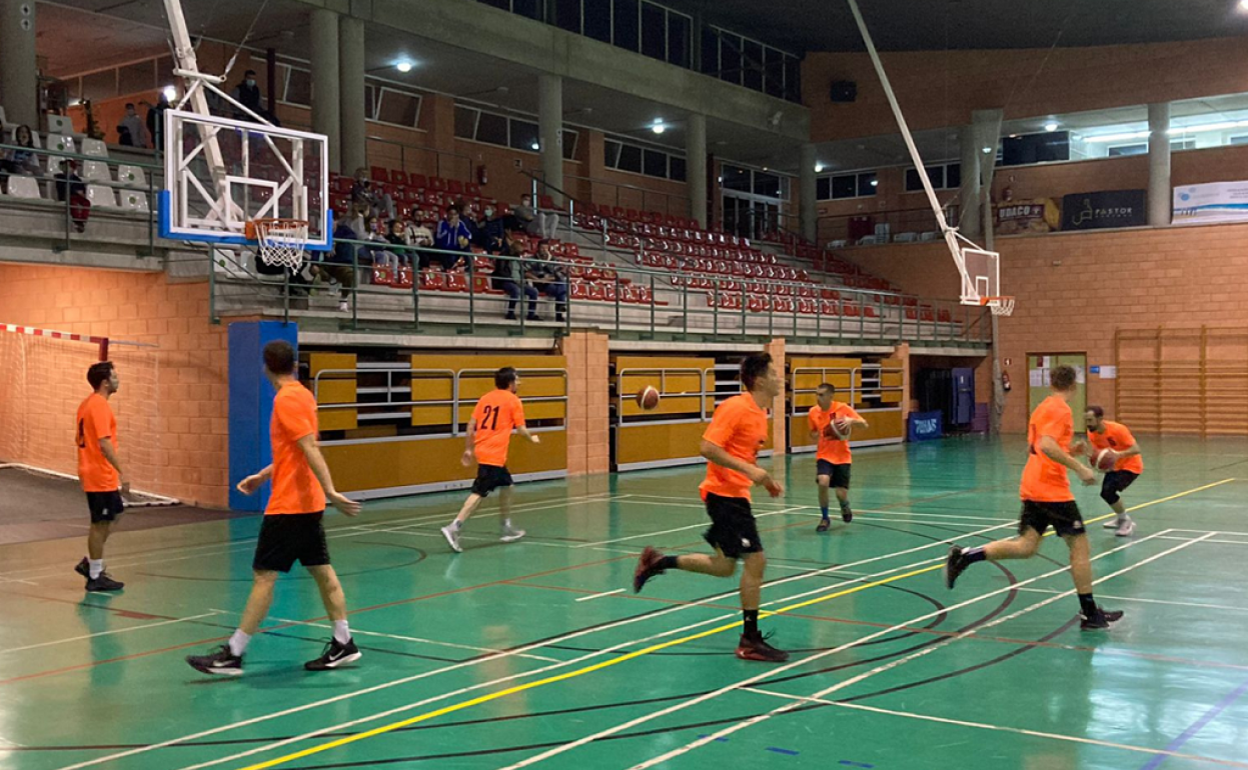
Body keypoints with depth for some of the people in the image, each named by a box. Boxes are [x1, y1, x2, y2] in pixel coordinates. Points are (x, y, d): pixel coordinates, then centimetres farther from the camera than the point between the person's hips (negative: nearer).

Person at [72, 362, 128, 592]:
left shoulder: (87, 404, 13)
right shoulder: (100, 406, -18)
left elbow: (83, 440, 20)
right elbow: (104, 444, -26)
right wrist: (122, 472, -27)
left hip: (92, 473, 10)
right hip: (101, 476, -10)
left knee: (113, 516, 18)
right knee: (101, 524, -1)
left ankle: (90, 563, 20)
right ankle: (96, 577, 7)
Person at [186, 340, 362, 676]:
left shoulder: (286, 399, -15)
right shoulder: (303, 395, 12)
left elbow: (310, 449, -24)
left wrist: (330, 491, -30)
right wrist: (263, 476, 25)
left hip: (289, 505, -9)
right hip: (307, 502, 9)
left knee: (263, 575, -4)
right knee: (322, 572, 11)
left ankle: (233, 655, 1)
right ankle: (343, 644, 16)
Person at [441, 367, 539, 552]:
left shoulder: (485, 398, 14)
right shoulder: (513, 400, -2)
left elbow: (471, 424, 10)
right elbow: (520, 429, -2)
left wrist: (469, 449, 15)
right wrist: (532, 437, 17)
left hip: (481, 450, 8)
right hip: (494, 454, -8)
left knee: (506, 484, 21)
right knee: (480, 492, -10)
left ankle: (506, 528, 28)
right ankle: (454, 528, -20)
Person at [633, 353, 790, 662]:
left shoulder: (760, 413, 13)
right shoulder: (735, 407, -16)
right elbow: (708, 448, -23)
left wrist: (765, 480, 12)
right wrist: (748, 470, -27)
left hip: (735, 494, 10)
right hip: (725, 494, -10)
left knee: (724, 566, 14)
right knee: (755, 560, -9)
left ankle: (656, 562, 25)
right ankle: (750, 641, 0)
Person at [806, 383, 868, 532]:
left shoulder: (843, 408, -11)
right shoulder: (813, 412, -3)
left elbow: (864, 425, -9)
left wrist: (851, 420, -31)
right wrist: (816, 435, -12)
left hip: (842, 457, -1)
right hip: (824, 455, 1)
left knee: (841, 493, -5)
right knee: (823, 483, -25)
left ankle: (845, 508, 36)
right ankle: (824, 518, -3)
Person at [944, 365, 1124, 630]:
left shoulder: (1042, 407, 17)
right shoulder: (1060, 409, -11)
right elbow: (1047, 445, -25)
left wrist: (1068, 452, 25)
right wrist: (1079, 467, -22)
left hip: (1031, 487, 9)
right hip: (1052, 489, -9)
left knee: (1025, 546, 7)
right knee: (1079, 544, 1)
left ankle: (964, 556, -3)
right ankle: (1089, 614, 6)